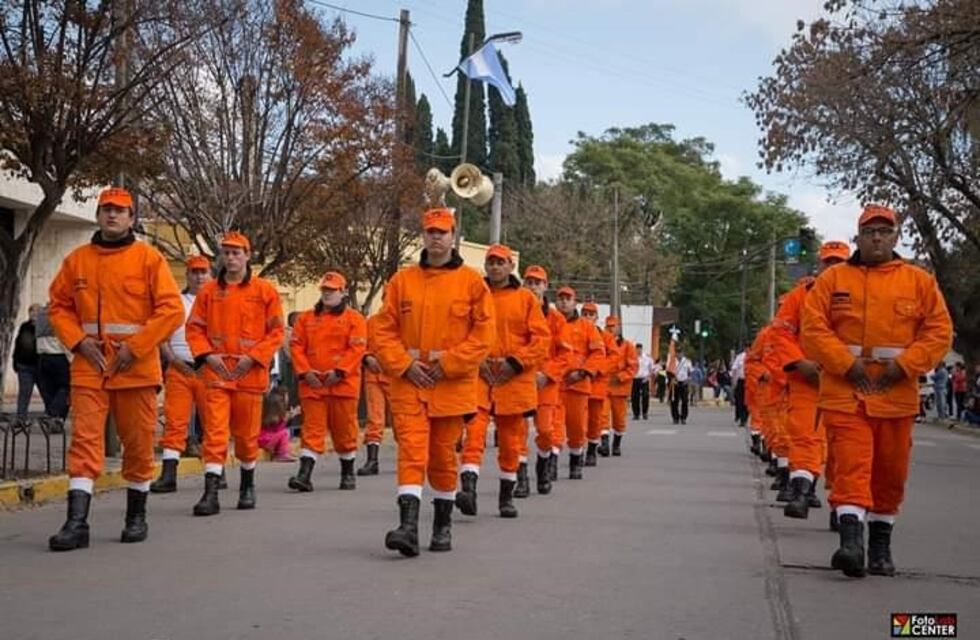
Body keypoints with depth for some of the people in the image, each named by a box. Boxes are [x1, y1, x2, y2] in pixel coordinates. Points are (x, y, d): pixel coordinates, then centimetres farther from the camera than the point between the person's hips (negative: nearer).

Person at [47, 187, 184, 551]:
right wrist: (79, 341, -4)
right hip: (89, 367, 2)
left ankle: (137, 517, 22)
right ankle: (77, 523, -8)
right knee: (85, 440, -6)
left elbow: (172, 310, -7)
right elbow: (59, 306, 13)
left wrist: (136, 347, -12)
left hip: (137, 367, -2)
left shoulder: (148, 258, -1)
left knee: (138, 443, 7)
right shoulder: (77, 260, 8)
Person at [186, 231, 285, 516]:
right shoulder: (209, 290, 6)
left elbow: (277, 332, 1)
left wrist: (254, 357, -10)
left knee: (247, 434, 10)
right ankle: (211, 493, -9)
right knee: (215, 432, -8)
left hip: (250, 374, 0)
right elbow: (194, 327, 8)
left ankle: (247, 486, 30)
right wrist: (207, 355, -8)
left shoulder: (265, 290, 2)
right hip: (217, 372, 0)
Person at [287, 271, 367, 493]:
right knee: (312, 429, -3)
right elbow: (296, 345, 7)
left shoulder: (354, 318, 2)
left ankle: (348, 474, 22)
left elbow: (357, 348, -7)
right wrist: (305, 371, -6)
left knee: (344, 429, 7)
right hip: (312, 383, 2)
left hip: (343, 383, -2)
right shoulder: (306, 318, 12)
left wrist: (339, 371, -15)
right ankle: (304, 475, -9)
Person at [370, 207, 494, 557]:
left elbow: (483, 334, -3)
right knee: (412, 451, -10)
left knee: (443, 455, 10)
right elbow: (382, 329, 4)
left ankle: (443, 526, 24)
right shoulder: (402, 280, 5)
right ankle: (408, 526, -17)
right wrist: (405, 364, -9)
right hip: (409, 382, 1)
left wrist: (448, 364, -10)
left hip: (452, 384, 0)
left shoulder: (472, 281, 1)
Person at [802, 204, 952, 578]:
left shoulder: (920, 282, 7)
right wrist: (846, 364, -12)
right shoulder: (833, 279, 5)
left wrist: (905, 366, -9)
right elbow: (813, 327, -1)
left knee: (890, 471, 10)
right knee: (852, 464, -13)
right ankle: (851, 539, -19)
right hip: (844, 392, -2)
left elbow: (940, 331, 3)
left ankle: (881, 545, 24)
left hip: (896, 395, 2)